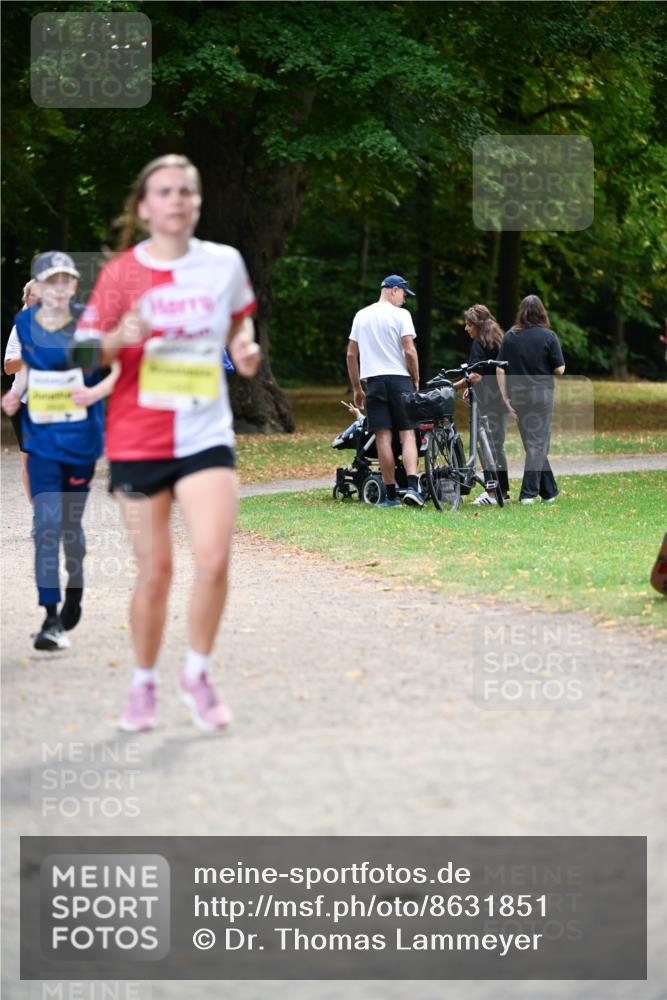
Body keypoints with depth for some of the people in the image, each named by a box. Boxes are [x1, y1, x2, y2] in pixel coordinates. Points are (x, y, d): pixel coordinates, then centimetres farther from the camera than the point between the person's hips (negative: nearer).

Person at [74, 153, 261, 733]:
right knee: (155, 572, 2)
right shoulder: (121, 273, -3)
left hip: (206, 435, 1)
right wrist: (118, 338, -22)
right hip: (137, 439, -1)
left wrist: (244, 348, 1)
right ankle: (144, 684, 24)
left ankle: (197, 673, 9)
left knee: (214, 559, -14)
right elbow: (85, 353, -1)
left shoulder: (225, 264, 3)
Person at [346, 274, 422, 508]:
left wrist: (356, 388, 19)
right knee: (407, 434, -1)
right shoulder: (400, 314, -3)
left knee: (383, 437, 1)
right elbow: (409, 351, -10)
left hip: (373, 381, 3)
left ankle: (391, 495, 0)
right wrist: (416, 380, 3)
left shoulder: (361, 315, 13)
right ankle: (412, 486, -19)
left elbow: (351, 354, 14)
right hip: (399, 379, -3)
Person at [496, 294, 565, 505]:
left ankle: (549, 491, 23)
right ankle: (528, 493, -9)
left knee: (531, 442, 13)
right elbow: (559, 369, -8)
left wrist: (506, 398, 1)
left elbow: (500, 370, -2)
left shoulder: (509, 337, 1)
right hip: (541, 393, -3)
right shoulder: (548, 336, -8)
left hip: (518, 395, 3)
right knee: (538, 443, 1)